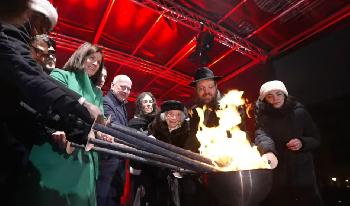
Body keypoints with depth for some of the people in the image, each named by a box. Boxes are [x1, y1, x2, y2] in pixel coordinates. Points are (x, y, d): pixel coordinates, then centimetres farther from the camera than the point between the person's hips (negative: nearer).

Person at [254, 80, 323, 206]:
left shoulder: (299, 112, 1)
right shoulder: (262, 117, -5)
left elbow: (316, 140, 7)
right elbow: (261, 135, -25)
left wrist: (302, 143, -14)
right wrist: (268, 152, -46)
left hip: (303, 176, 2)